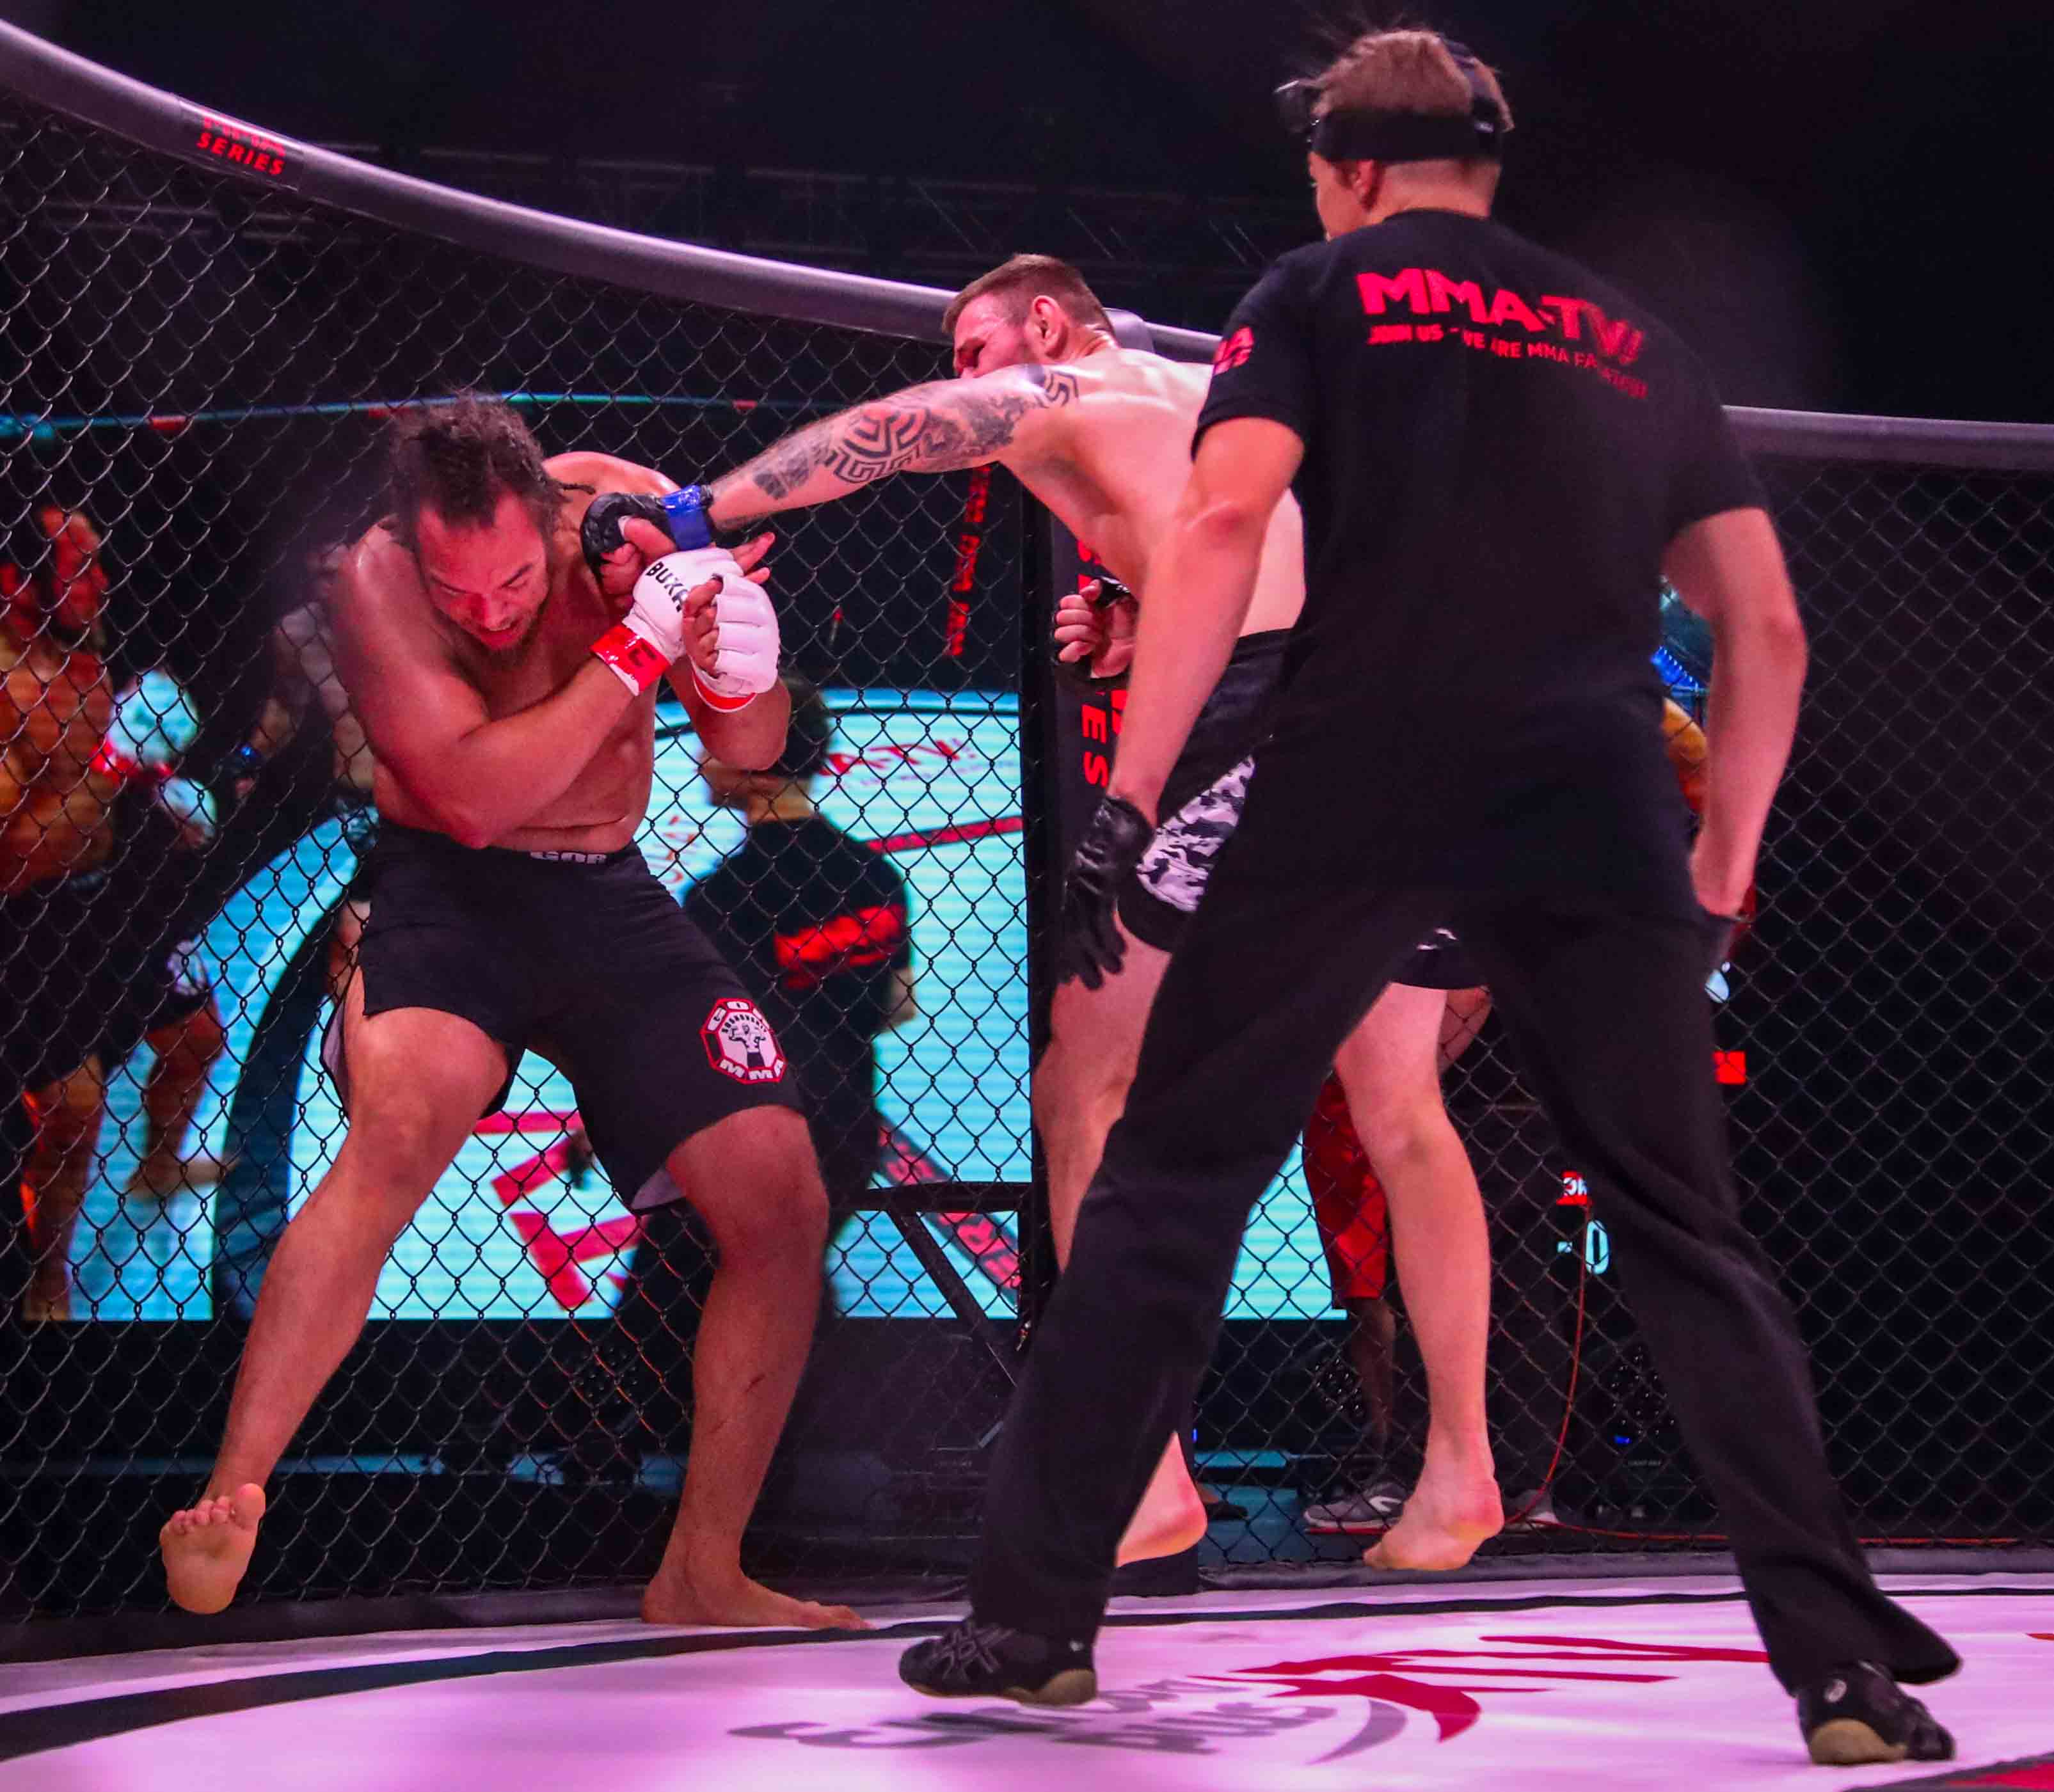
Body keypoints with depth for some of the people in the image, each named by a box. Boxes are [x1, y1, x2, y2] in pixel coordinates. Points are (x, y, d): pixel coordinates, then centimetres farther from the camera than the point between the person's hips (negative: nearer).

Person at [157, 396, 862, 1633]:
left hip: (610, 894, 5)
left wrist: (735, 671, -23)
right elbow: (473, 795, -26)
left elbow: (752, 752, 0)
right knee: (403, 1122, -35)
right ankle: (227, 1507, -33)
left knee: (785, 1207, -4)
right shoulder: (376, 579, -19)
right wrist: (640, 649, -29)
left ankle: (701, 1575, 10)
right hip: (448, 888, -4)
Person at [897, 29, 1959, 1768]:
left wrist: (1129, 794, -6)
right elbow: (1766, 628, 20)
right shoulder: (1633, 344, 23)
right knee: (1687, 1236, 9)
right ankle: (1847, 1664, 0)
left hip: (1358, 785, -2)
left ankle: (1036, 1617, 8)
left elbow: (1225, 521, -3)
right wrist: (1724, 869, 28)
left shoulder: (1319, 293, 14)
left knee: (1169, 1188, 8)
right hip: (1598, 811, 3)